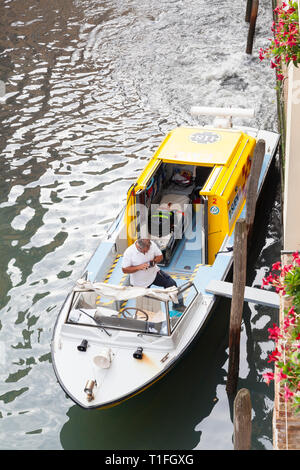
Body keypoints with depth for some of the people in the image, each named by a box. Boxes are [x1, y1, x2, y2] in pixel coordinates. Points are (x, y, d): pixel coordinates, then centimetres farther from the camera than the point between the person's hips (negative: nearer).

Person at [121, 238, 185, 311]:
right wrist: (139, 267, -33)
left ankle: (178, 305, 3)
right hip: (140, 282, -2)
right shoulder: (128, 253, -28)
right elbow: (124, 270, -21)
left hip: (154, 273, 2)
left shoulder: (151, 244, -20)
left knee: (171, 283, -12)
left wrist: (154, 261, -27)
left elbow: (160, 256, -4)